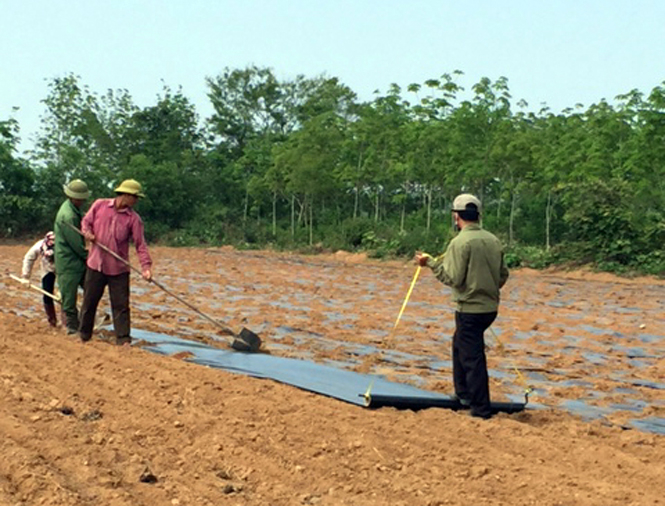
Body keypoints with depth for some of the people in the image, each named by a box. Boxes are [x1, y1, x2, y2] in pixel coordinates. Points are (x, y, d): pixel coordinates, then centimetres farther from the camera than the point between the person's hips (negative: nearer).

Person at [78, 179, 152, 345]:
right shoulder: (99, 205, 0)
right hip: (96, 264, 1)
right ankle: (83, 335, 26)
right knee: (89, 301, 11)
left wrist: (146, 266, -19)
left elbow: (140, 244, -7)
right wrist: (87, 232, -10)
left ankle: (123, 339, 2)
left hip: (119, 269, -1)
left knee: (121, 305, -2)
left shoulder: (133, 218, -3)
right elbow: (86, 221, 12)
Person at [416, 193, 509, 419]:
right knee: (460, 345, 25)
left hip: (470, 309, -8)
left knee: (472, 358, -2)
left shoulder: (460, 242, -15)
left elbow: (453, 278, -17)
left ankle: (481, 409, 2)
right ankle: (464, 394, 31)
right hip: (490, 306, 8)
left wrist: (431, 263, -7)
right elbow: (503, 275, 12)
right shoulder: (493, 240, 7)